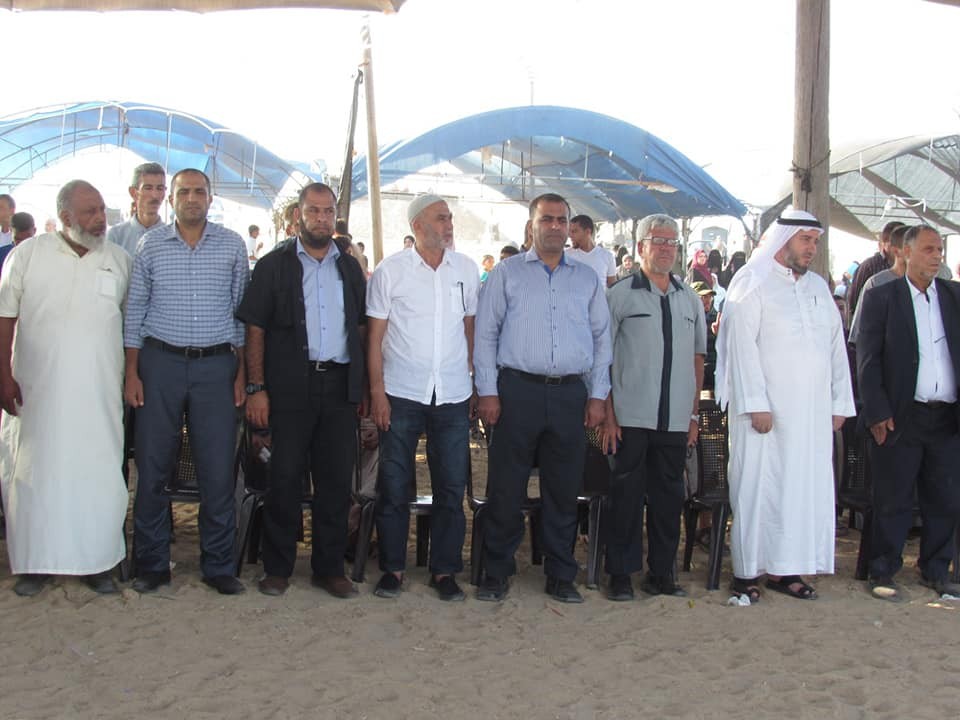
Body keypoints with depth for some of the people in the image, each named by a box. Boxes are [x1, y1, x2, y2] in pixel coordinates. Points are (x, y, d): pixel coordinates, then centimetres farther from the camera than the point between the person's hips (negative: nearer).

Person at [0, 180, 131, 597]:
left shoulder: (118, 261, 7)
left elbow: (132, 323, 11)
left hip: (98, 393, 1)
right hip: (37, 390, -1)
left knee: (99, 475, 3)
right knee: (34, 472, 5)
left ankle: (97, 561, 14)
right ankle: (35, 561, 18)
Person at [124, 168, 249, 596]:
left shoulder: (232, 245, 5)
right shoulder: (151, 244, 5)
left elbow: (241, 311, 7)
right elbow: (135, 310, 6)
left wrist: (241, 372, 2)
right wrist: (131, 373, 0)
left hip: (216, 366, 0)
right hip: (160, 363, 0)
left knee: (218, 470, 1)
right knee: (152, 466, 4)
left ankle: (218, 565, 13)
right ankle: (152, 563, 17)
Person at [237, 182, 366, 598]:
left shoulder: (350, 268, 14)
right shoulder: (274, 265, 4)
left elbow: (362, 329, 15)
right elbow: (255, 330, 0)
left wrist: (364, 387, 6)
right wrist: (256, 388, -8)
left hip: (340, 386, 3)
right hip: (290, 387, -3)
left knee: (336, 479, 6)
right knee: (285, 477, 2)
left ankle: (329, 567, 17)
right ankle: (278, 568, 14)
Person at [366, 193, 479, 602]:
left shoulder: (466, 269, 7)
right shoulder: (390, 271, -1)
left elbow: (472, 330, 11)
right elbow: (375, 336, 0)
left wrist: (478, 385, 5)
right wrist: (377, 391, -6)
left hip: (453, 396, 2)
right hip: (401, 394, -2)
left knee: (451, 488, 6)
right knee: (394, 486, 5)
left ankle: (444, 570, 18)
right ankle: (392, 567, 18)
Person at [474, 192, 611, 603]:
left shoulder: (587, 278, 15)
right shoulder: (507, 273, 7)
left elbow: (602, 338, 14)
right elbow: (486, 334, 4)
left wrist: (598, 395, 6)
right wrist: (487, 392, -4)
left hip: (571, 395, 2)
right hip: (517, 390, -2)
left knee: (564, 491, 7)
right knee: (505, 487, 0)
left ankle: (561, 576, 18)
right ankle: (497, 572, 13)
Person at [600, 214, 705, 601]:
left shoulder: (690, 300, 13)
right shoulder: (619, 295, 1)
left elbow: (697, 360, 16)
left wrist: (694, 413, 11)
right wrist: (608, 415, -7)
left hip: (676, 420, 4)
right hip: (631, 418, -4)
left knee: (669, 496, 9)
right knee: (626, 495, 1)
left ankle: (661, 572, 20)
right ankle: (621, 574, 11)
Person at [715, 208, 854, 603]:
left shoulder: (818, 286, 17)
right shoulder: (752, 282, -3)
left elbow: (836, 345, 16)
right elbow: (741, 344, -10)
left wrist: (839, 403, 9)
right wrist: (756, 403, -15)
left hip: (812, 410, 6)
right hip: (765, 407, -6)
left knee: (806, 487, 6)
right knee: (758, 486, -2)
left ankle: (786, 569, 15)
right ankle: (747, 570, 7)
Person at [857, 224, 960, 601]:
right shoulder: (882, 297, 0)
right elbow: (867, 358, -3)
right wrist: (877, 412, -10)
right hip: (901, 417, -4)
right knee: (894, 501, 3)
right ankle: (883, 573, 15)